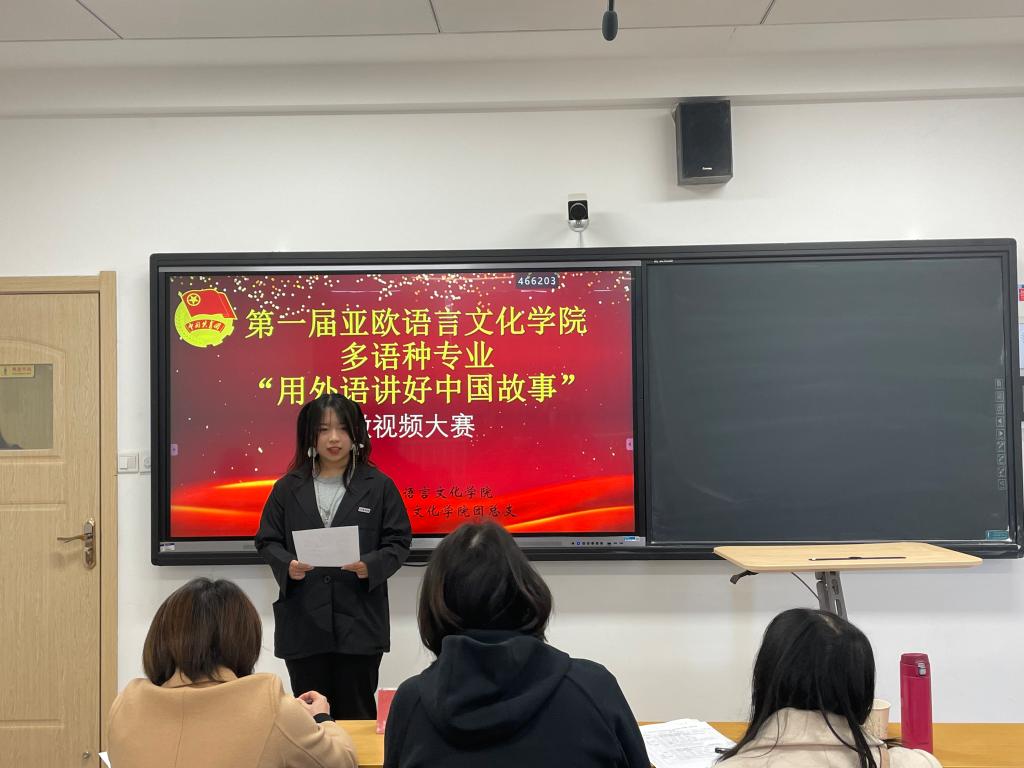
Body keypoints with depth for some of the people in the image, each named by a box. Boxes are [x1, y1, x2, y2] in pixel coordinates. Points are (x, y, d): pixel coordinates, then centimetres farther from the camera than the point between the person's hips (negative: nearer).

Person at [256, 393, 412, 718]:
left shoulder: (379, 486, 3)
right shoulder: (288, 487, 8)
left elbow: (398, 542, 2)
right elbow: (267, 540, 9)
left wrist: (371, 566, -18)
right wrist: (286, 566, -12)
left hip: (359, 621, -1)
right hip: (302, 622, 2)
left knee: (356, 713, 6)